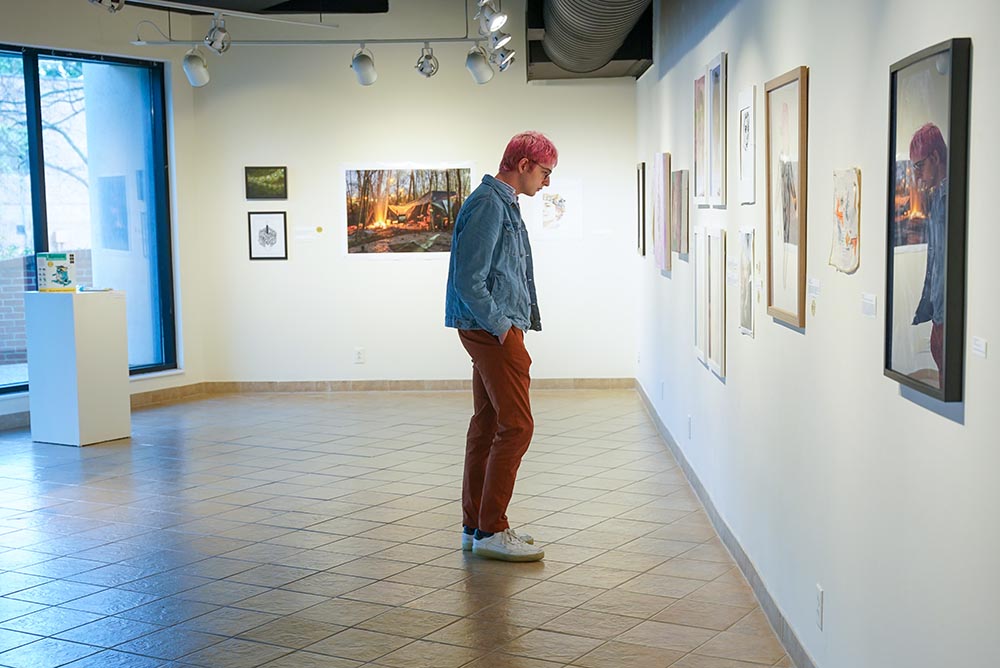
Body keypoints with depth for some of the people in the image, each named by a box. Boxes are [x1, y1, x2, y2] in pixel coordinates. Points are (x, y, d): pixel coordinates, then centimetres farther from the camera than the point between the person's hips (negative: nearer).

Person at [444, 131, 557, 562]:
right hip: (491, 329, -11)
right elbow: (468, 279, -20)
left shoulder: (503, 203, 18)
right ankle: (491, 531, -4)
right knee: (516, 426, -9)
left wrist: (518, 323, 16)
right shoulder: (489, 204, -15)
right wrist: (500, 325, -16)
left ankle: (475, 526, 19)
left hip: (496, 328, 11)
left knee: (486, 426, 12)